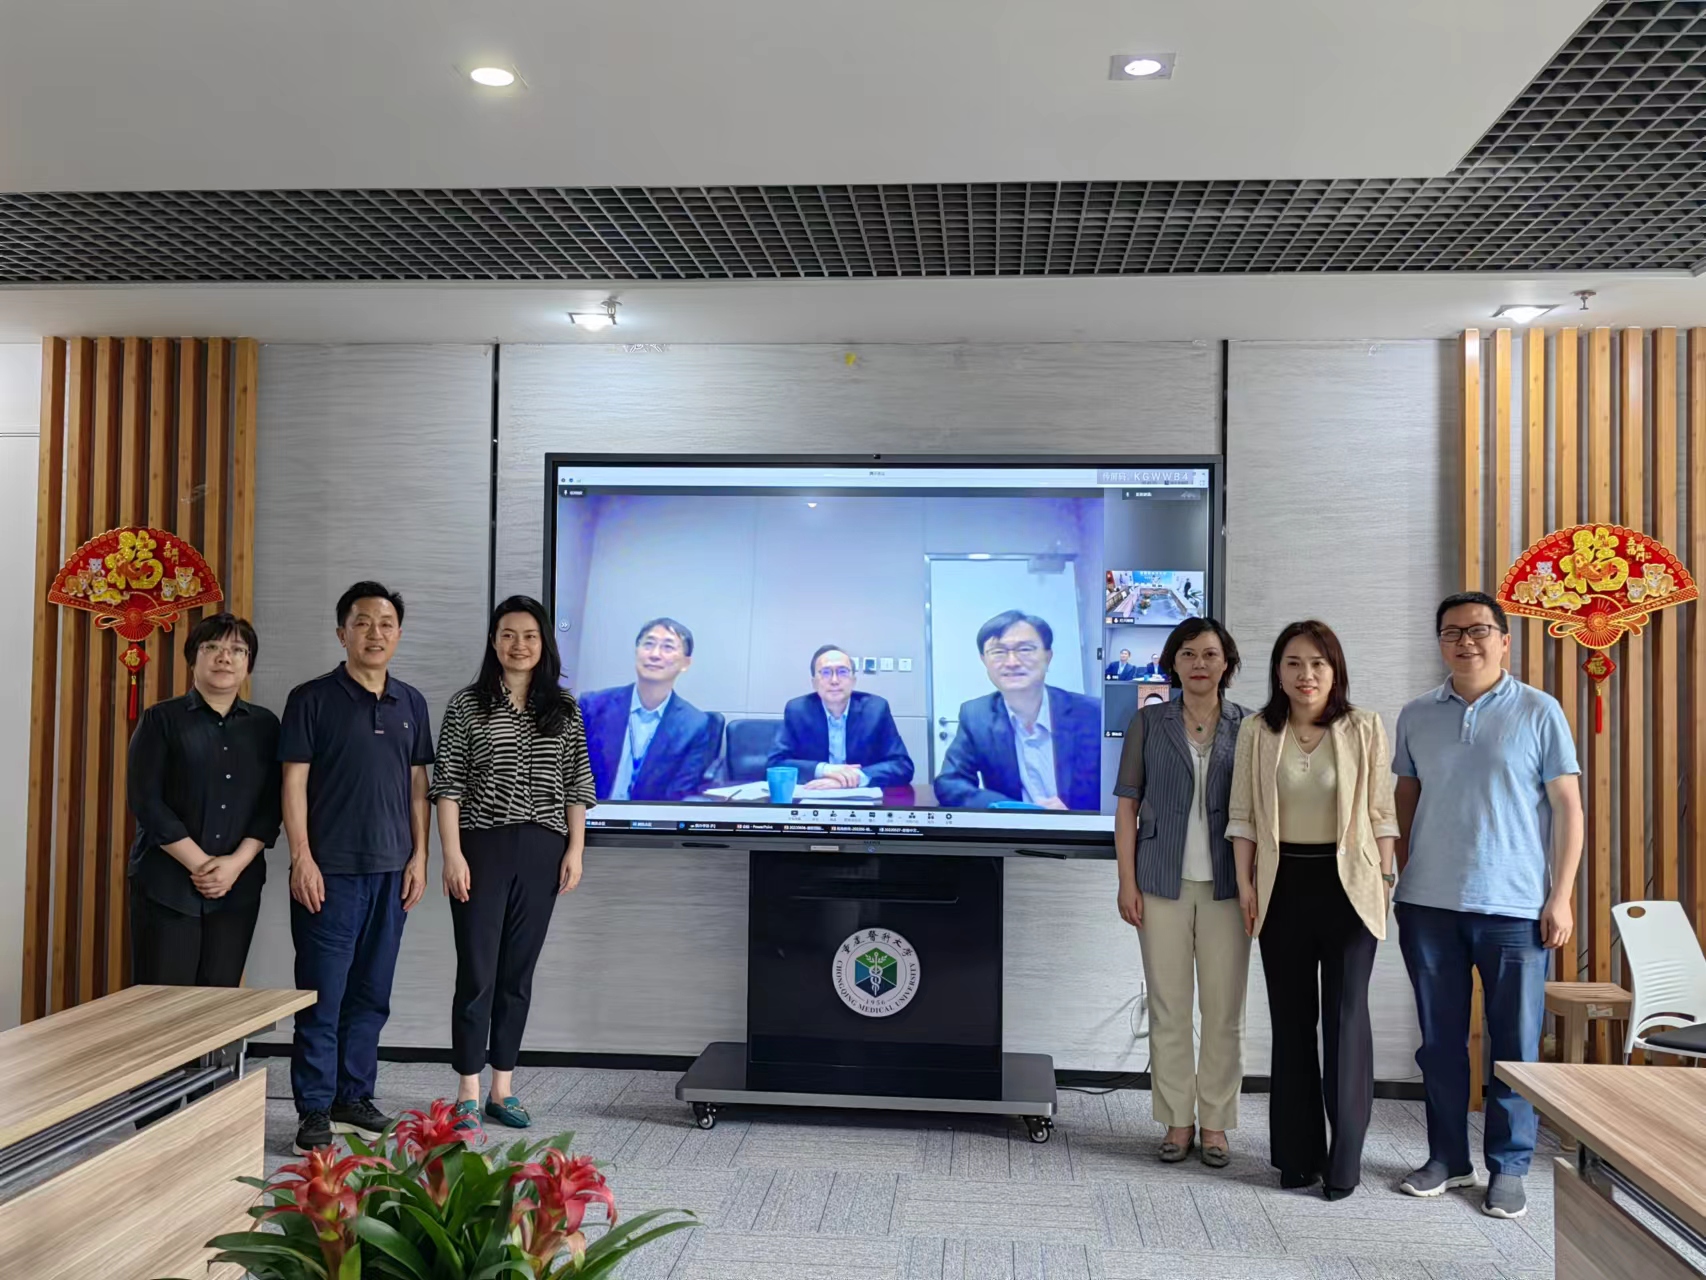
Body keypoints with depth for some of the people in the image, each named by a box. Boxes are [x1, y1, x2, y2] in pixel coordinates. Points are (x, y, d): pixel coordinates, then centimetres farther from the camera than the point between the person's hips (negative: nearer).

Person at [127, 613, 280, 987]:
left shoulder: (264, 725, 10)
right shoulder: (161, 719, 1)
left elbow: (271, 805, 5)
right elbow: (145, 800, -7)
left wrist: (237, 862, -10)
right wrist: (199, 864, -13)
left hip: (238, 886, 3)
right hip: (167, 885, -3)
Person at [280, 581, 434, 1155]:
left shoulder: (410, 703, 12)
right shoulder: (312, 699, -2)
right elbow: (294, 783, -5)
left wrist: (419, 856, 7)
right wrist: (301, 858, -11)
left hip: (391, 870, 5)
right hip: (330, 870, -4)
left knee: (371, 995, 11)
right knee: (322, 995, -1)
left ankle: (354, 1098, 22)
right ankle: (315, 1111, 8)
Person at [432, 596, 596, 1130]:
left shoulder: (564, 709, 8)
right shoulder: (467, 705, 1)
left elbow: (578, 786, 8)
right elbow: (447, 784, -2)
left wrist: (575, 850, 2)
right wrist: (452, 854, -9)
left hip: (542, 851, 3)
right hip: (482, 847, -2)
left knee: (518, 972, 9)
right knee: (477, 972, -1)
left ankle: (503, 1087, 19)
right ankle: (469, 1093, 9)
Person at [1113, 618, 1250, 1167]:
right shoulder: (1149, 724, 4)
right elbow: (1127, 805, 4)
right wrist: (1127, 881, -2)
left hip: (1226, 886, 0)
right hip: (1163, 884, 0)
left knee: (1224, 1010, 4)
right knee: (1168, 1008, 5)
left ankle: (1215, 1124, 16)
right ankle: (1178, 1122, 16)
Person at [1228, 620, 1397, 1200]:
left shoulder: (1363, 729, -1)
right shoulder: (1257, 732, 3)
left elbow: (1382, 812, 1)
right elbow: (1243, 815, 5)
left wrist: (1386, 879, -2)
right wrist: (1245, 884, 1)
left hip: (1347, 883, -2)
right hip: (1283, 884, 2)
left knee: (1346, 1016, -2)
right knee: (1291, 1017, 8)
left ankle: (1344, 1158, 8)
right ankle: (1298, 1153, 18)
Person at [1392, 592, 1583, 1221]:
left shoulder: (1539, 712, -2)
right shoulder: (1416, 716, 8)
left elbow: (1568, 806, -1)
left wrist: (1561, 896, -6)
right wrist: (1405, 875, 9)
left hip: (1514, 908, -3)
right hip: (1428, 906, 3)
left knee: (1515, 1044, 4)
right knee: (1440, 1040, 11)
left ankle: (1508, 1167, 18)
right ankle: (1448, 1156, 25)